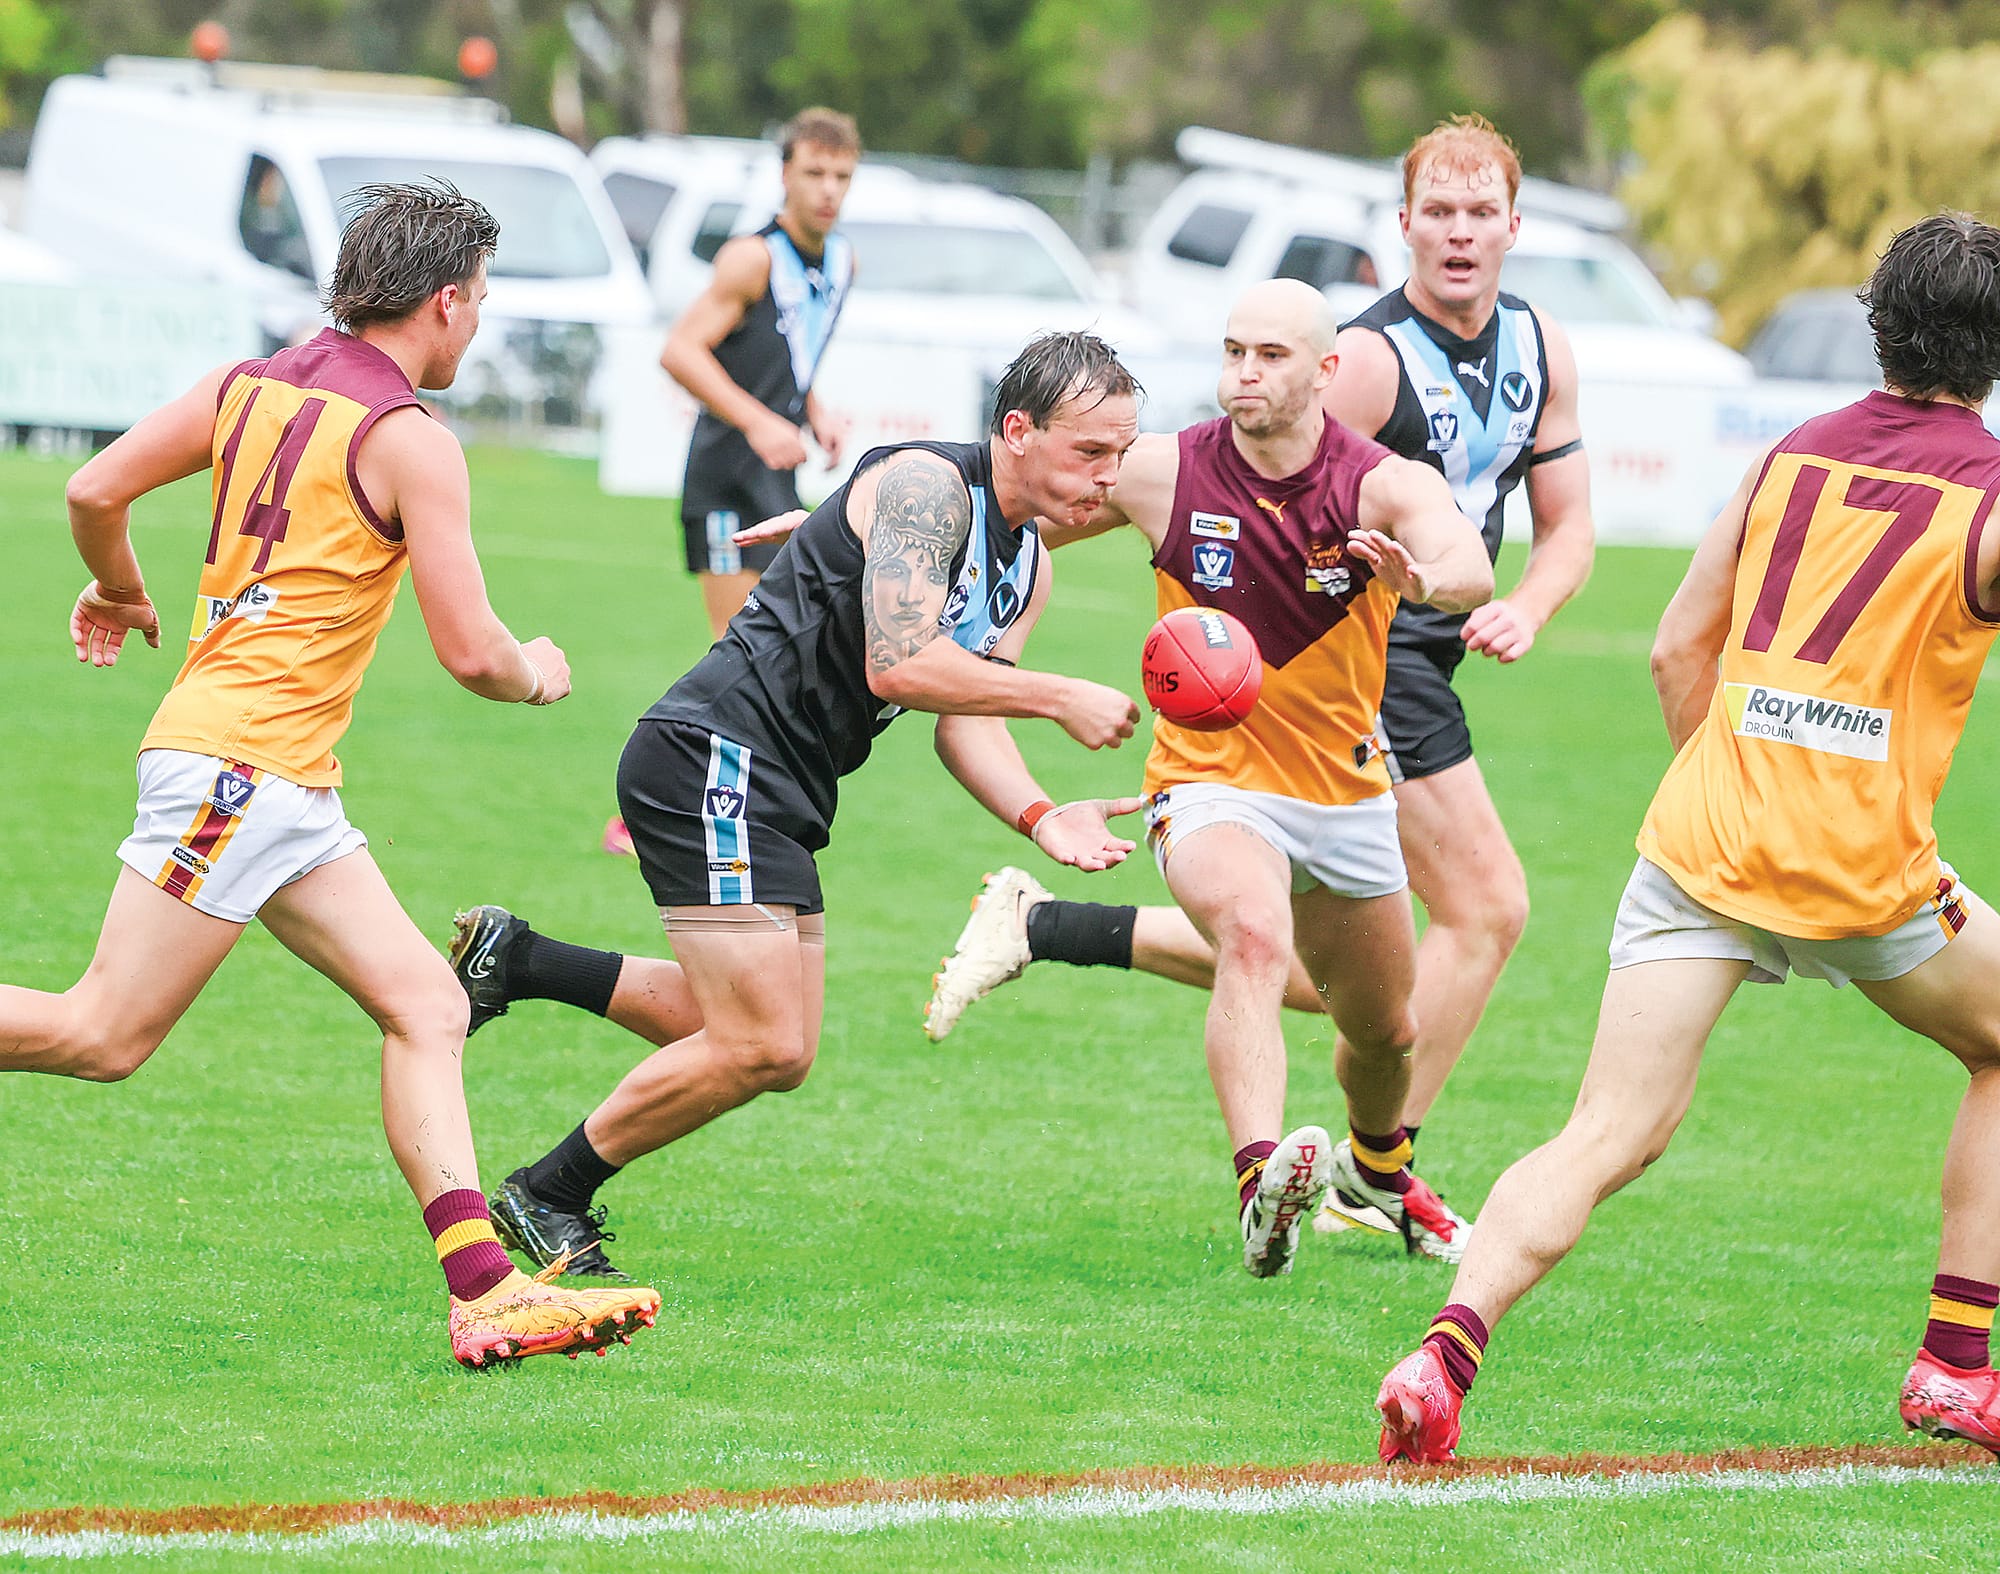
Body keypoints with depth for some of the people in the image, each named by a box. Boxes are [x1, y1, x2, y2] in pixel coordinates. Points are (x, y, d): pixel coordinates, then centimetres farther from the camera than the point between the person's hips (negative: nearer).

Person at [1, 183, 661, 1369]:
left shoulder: (251, 385, 11)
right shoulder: (411, 442, -11)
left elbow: (96, 492, 12)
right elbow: (472, 652, -12)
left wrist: (122, 592, 32)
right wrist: (540, 677, 10)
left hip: (289, 789, 9)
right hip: (237, 760, -9)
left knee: (427, 1007, 2)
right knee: (103, 1038, -7)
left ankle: (487, 1292, -6)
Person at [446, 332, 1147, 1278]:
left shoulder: (1029, 566, 15)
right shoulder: (926, 484, -15)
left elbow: (964, 717, 12)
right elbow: (898, 665, -25)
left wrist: (1038, 817, -7)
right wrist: (1059, 700, -18)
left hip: (782, 798, 10)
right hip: (716, 755, -10)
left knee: (771, 1048, 14)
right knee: (764, 1048, -13)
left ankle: (516, 961, 23)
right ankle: (546, 1198, 4)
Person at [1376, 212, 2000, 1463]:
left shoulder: (1790, 456, 11)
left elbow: (1679, 647, 14)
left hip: (1701, 842, 3)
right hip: (1863, 875, -3)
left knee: (1611, 1138, -3)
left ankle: (1445, 1357, -26)